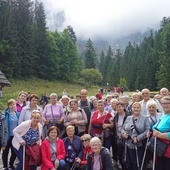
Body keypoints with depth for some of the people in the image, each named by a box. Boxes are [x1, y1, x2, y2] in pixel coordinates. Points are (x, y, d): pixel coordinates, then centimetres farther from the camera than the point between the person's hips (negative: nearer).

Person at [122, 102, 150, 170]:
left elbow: (148, 130, -11)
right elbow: (123, 129, 14)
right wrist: (124, 133, -9)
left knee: (141, 164, 2)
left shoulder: (145, 118, -1)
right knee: (132, 164, 10)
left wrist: (138, 138, -19)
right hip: (130, 145, 3)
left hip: (140, 145, -3)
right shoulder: (128, 118, 11)